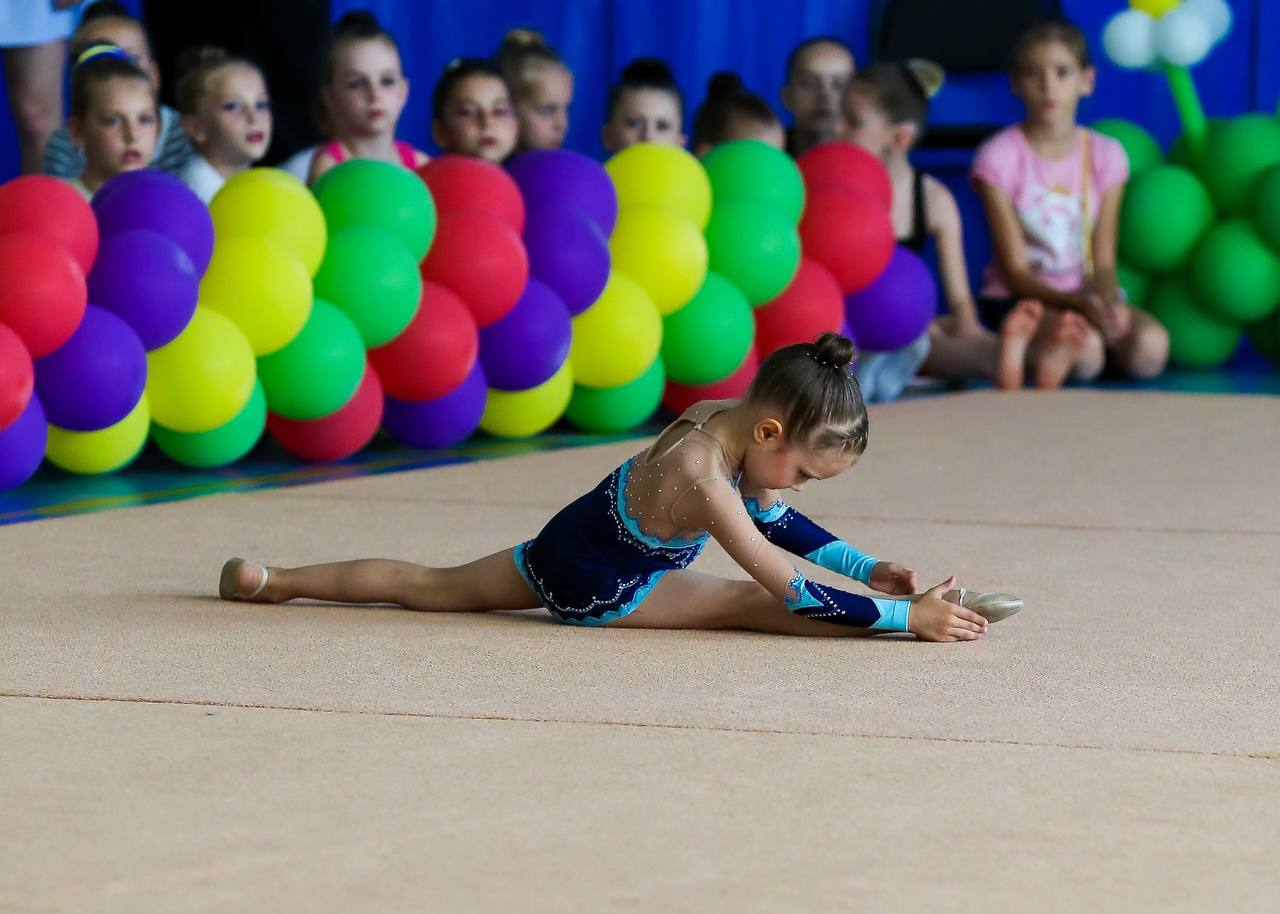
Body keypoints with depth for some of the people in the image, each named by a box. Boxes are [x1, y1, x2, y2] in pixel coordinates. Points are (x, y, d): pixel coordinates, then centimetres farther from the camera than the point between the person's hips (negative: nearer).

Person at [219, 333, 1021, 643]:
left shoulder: (721, 418, -10)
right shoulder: (703, 477, -36)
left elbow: (778, 521, 5)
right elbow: (793, 594, -34)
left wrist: (871, 569, -2)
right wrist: (904, 617, -34)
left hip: (569, 546, 9)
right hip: (598, 586, -9)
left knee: (436, 587, 24)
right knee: (756, 604, -21)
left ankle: (273, 580, 33)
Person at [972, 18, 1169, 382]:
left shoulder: (1105, 155, 3)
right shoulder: (1000, 157, -8)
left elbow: (1103, 262, 1)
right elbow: (1016, 272, -10)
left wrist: (1107, 300, -23)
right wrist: (1079, 303, -27)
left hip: (1086, 294, 4)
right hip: (1018, 298, -4)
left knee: (1150, 345, -27)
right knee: (1083, 349, -36)